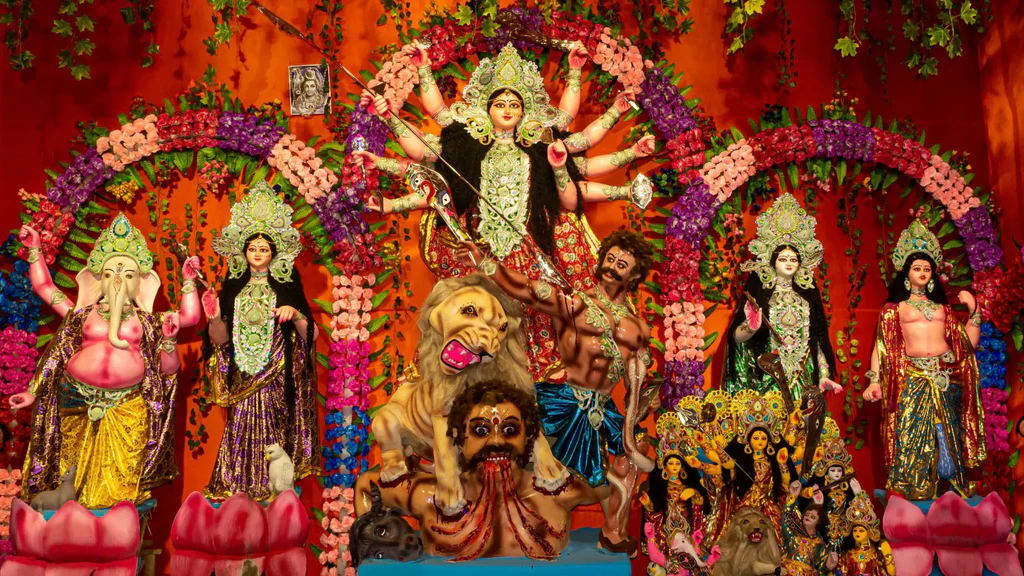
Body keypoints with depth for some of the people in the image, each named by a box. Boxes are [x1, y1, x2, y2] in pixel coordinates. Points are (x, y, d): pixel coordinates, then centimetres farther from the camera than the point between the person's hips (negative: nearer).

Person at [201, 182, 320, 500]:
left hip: (277, 378, -2)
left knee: (273, 435, -5)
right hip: (242, 376, 2)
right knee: (241, 430, -1)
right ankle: (239, 489, 9)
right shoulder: (232, 287, 9)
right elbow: (220, 338, 5)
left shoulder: (287, 287, 3)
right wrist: (214, 317, -13)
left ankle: (273, 488, 6)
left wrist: (296, 315, -18)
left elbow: (311, 335, 0)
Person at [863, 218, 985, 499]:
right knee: (911, 436, -6)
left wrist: (974, 311, 6)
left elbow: (969, 343, 14)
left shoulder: (943, 308, 18)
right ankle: (911, 490, 1)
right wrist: (874, 381, -8)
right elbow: (881, 347, 1)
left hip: (945, 379, 3)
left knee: (947, 436, 2)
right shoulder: (894, 309, 9)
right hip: (912, 379, -3)